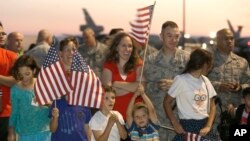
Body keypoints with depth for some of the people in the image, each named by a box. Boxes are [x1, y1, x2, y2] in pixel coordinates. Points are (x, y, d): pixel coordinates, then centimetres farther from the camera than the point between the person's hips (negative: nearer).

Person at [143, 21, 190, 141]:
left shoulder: (187, 58, 1)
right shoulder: (151, 60, 6)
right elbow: (145, 86, 5)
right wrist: (158, 86, -14)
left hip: (179, 115, -1)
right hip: (157, 115, 1)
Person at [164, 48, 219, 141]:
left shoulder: (205, 81, 9)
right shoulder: (181, 79, -8)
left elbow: (212, 106, 10)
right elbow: (167, 102, -4)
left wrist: (208, 126, -5)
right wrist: (175, 124, -10)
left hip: (205, 126, 5)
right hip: (187, 127, -5)